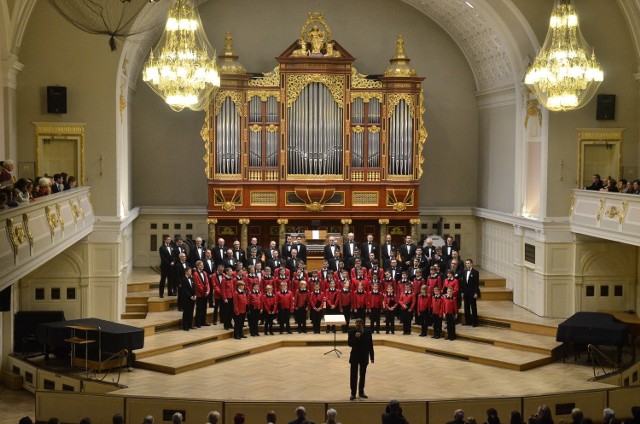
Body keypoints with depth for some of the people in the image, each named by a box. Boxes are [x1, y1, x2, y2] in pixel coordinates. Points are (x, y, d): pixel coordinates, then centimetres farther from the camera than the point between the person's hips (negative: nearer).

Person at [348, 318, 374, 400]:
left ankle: (361, 392, 23)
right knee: (354, 375, -2)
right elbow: (350, 344, -14)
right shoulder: (351, 332, -7)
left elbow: (370, 345, 1)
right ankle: (353, 393, 3)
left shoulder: (368, 332, -3)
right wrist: (355, 337, -30)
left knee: (363, 375, 11)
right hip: (354, 356, -2)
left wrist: (372, 357, 2)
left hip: (364, 357, 2)